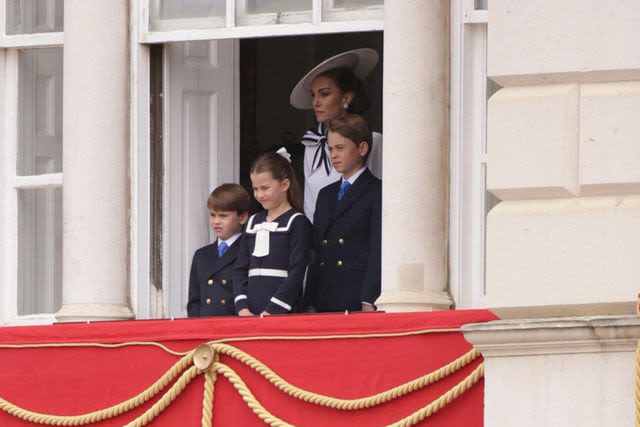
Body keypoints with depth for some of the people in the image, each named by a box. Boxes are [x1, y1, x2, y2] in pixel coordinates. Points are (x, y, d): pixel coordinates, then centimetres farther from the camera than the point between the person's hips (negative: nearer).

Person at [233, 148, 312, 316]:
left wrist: (272, 311, -14)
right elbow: (241, 269, 15)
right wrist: (242, 308, 0)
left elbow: (296, 273, -8)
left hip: (282, 313, -5)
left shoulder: (297, 223, 0)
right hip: (251, 313, 5)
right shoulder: (254, 222, 18)